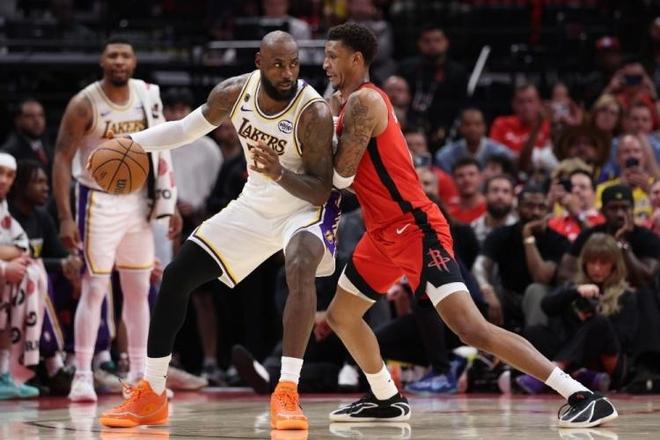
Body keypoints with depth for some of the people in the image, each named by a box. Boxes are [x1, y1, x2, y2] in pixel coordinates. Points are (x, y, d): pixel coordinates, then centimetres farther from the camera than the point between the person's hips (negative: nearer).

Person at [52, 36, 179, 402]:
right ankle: (82, 375, -4)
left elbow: (160, 151, 9)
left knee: (139, 289, 9)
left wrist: (169, 204, 5)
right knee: (94, 288, -7)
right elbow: (62, 159, -12)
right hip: (99, 202, -5)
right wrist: (65, 217, -19)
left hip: (138, 201, 5)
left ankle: (139, 373, 18)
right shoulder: (85, 104, -13)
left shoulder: (148, 96, 1)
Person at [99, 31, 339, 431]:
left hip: (307, 205, -6)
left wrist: (280, 173, -44)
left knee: (301, 268, -39)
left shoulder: (314, 113, -29)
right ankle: (152, 394, 12)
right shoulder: (235, 92, -13)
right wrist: (130, 143, -8)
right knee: (177, 276, 2)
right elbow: (186, 129, 5)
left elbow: (322, 192, -26)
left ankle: (287, 392, -36)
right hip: (256, 204, 6)